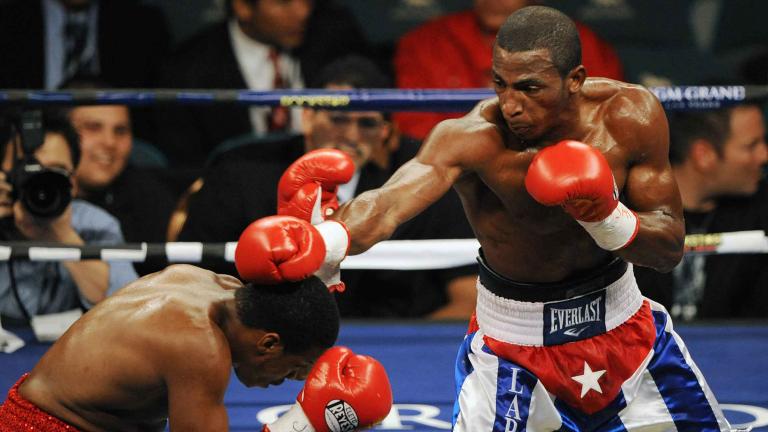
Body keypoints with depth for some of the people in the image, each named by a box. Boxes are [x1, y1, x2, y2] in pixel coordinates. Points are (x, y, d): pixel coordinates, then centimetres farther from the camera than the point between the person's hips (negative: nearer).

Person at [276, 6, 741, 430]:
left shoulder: (629, 115, -19)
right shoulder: (473, 137, -29)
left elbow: (671, 248, -12)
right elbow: (388, 205, -47)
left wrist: (609, 218, -34)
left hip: (622, 323, 4)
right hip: (513, 344, -3)